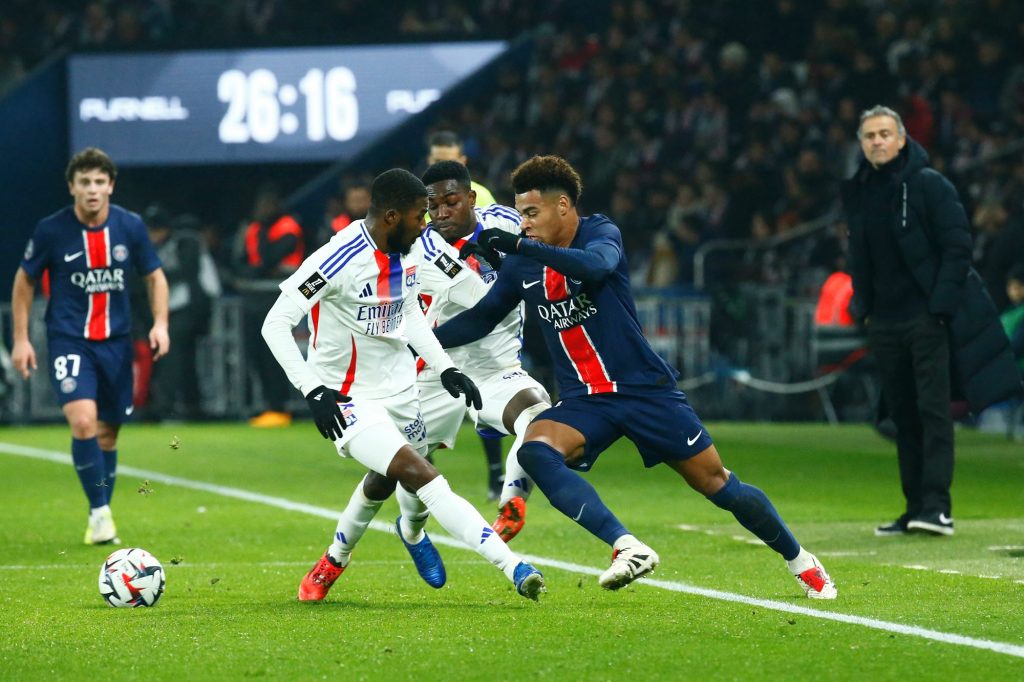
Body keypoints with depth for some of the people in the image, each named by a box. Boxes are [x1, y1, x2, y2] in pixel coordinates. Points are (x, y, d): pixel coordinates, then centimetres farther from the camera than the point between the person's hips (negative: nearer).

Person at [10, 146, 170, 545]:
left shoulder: (130, 227, -3)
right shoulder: (51, 230, -9)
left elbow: (154, 276, 10)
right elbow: (25, 281, 4)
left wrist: (160, 323, -4)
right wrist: (21, 339, 1)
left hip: (116, 342, 3)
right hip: (68, 339, -3)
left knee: (107, 434, 9)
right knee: (83, 422, -22)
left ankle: (101, 517, 24)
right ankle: (99, 512, -10)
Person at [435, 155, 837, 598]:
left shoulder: (602, 233, -12)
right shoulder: (522, 263, 3)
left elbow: (595, 265, -37)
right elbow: (482, 317, 15)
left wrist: (520, 245, -43)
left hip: (646, 390, -4)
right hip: (584, 401, 4)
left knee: (717, 484, 0)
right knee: (534, 451, -27)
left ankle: (800, 561, 24)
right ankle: (628, 549, -33)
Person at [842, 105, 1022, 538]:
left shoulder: (929, 185, -6)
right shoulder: (857, 193, 12)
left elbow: (958, 246, -9)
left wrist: (941, 304, -15)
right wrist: (863, 307, 13)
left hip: (928, 319, -6)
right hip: (884, 322, 6)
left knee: (933, 410, -10)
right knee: (903, 416, 7)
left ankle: (937, 506, -14)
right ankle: (915, 508, 10)